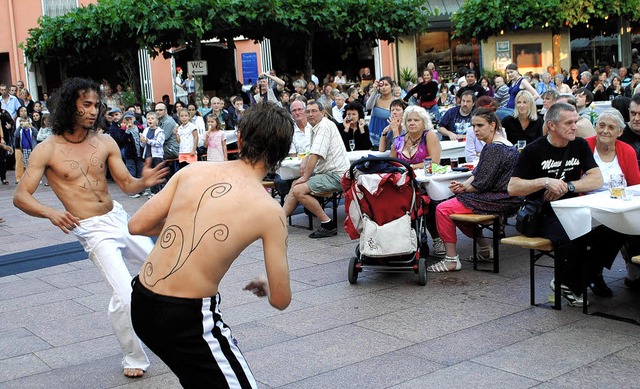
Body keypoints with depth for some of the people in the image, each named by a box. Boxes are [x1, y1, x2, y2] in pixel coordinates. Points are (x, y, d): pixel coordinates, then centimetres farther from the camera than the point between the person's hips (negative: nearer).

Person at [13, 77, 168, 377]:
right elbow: (20, 196, -11)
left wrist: (144, 182, -18)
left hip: (119, 217, 5)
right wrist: (50, 212, -30)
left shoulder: (105, 142, 2)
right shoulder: (47, 150, -9)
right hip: (94, 231, -5)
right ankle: (134, 358, 7)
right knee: (124, 295, -17)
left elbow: (126, 184, 6)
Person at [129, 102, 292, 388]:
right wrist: (266, 286, 18)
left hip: (141, 303, 7)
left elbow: (137, 225, 4)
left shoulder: (194, 170, 0)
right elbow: (280, 300, -5)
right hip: (187, 319, -6)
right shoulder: (269, 211, -10)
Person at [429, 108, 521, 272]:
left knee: (443, 209, -13)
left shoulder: (495, 148, -19)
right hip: (503, 198, 11)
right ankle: (485, 248, 27)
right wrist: (464, 185, -2)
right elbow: (479, 173, 16)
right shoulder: (493, 145, 14)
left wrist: (464, 188, -4)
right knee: (455, 204, 27)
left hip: (499, 201, -11)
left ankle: (451, 260, -10)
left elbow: (483, 183, -21)